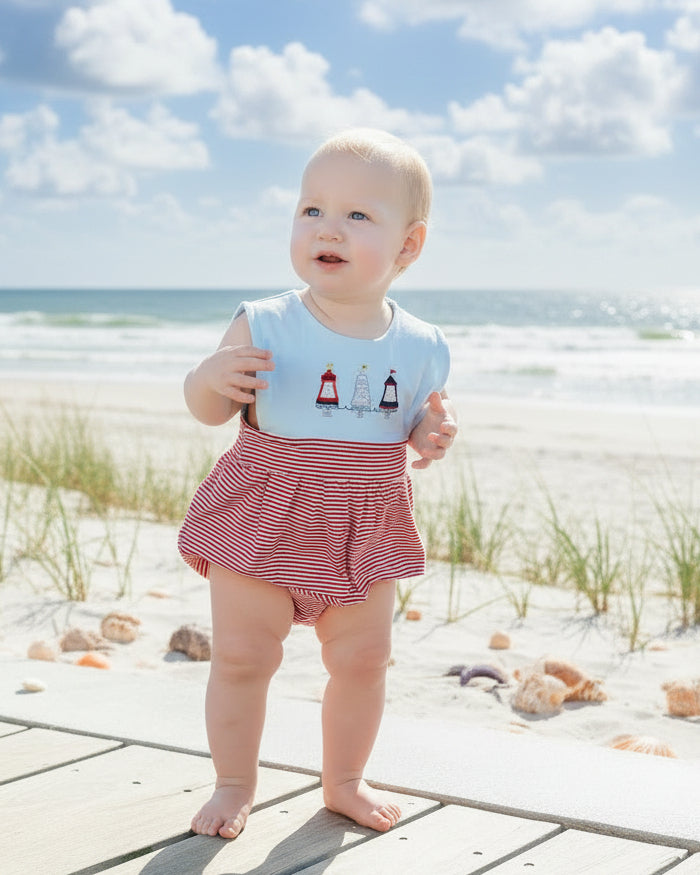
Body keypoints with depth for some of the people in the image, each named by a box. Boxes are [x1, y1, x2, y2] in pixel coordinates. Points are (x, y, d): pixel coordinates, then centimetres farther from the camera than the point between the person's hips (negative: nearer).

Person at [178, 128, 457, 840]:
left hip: (364, 534, 3)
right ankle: (234, 785, 26)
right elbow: (207, 408, -5)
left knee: (362, 659, 12)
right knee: (241, 657, 5)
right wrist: (212, 378, -28)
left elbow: (417, 425, 9)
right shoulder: (264, 326, -12)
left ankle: (343, 782, 35)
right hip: (263, 522, -2)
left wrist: (433, 435, -14)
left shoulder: (420, 348, -4)